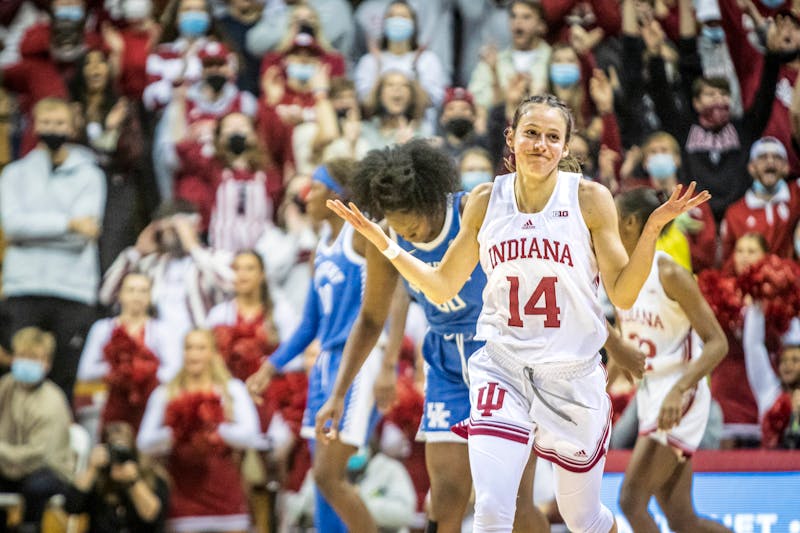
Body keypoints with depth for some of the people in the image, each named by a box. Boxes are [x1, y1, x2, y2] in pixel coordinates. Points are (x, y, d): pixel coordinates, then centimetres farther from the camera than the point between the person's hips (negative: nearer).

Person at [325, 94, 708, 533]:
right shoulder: (485, 201, 2)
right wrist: (383, 242, -1)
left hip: (572, 375, -1)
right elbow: (442, 288, 10)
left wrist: (652, 229, -17)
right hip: (502, 369, 1)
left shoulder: (589, 199, -5)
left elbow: (623, 296, -5)